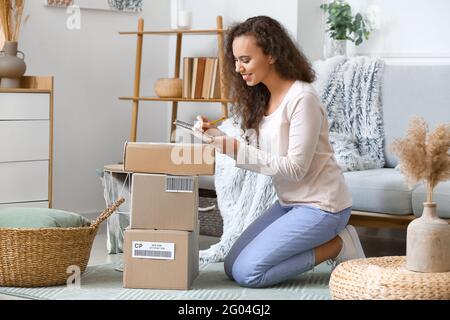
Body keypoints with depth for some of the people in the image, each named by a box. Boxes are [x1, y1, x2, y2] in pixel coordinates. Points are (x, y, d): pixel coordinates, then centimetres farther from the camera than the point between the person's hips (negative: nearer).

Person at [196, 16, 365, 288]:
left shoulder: (302, 99, -20)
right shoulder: (263, 99, 7)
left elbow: (295, 168, -22)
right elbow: (261, 158, 6)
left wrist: (237, 149, -24)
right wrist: (219, 136, -4)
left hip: (320, 205, -9)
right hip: (290, 202, 9)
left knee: (247, 273, -15)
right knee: (233, 266, 7)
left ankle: (337, 246, -2)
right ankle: (324, 239, 11)